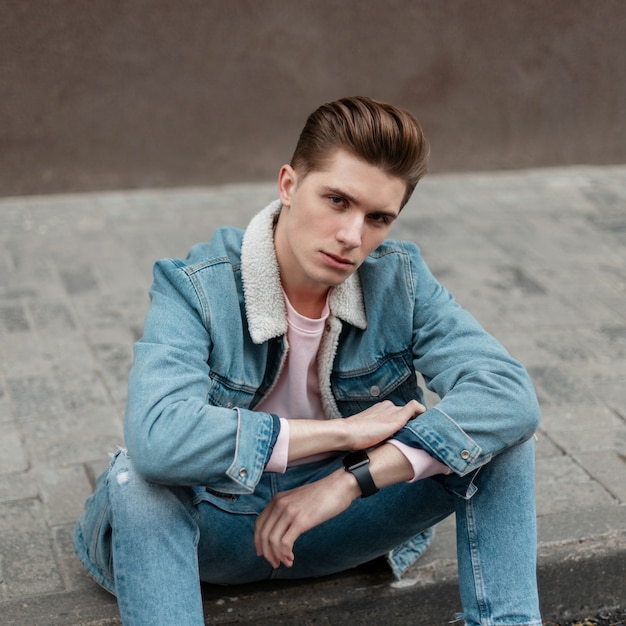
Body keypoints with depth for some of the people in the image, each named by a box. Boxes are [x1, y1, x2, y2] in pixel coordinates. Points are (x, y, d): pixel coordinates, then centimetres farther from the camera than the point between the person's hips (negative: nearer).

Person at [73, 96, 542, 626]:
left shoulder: (399, 279, -13)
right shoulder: (196, 289, -23)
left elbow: (510, 394, -25)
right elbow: (157, 435, -41)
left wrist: (353, 479, -34)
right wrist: (347, 431, -33)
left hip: (343, 517, 3)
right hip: (212, 527, -2)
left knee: (498, 431, -16)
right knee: (137, 478, -36)